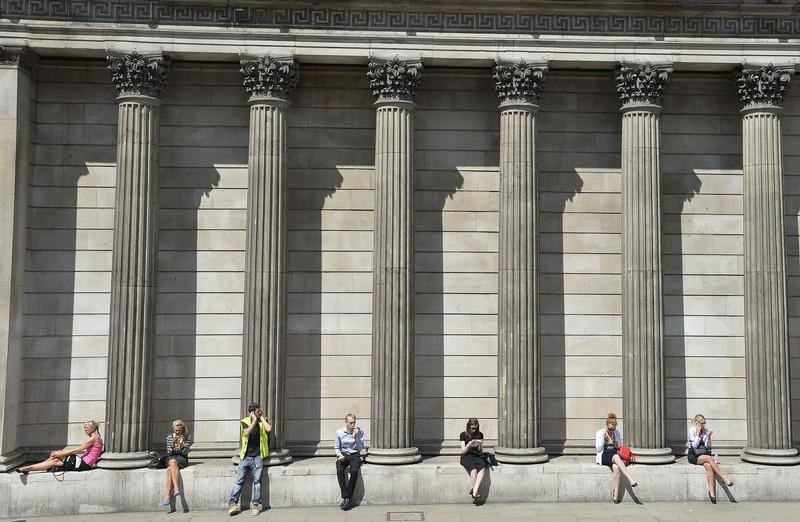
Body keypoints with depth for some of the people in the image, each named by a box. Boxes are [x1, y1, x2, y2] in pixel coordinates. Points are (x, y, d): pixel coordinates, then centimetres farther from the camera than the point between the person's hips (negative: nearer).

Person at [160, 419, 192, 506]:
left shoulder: (187, 437, 2)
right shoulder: (169, 437, 8)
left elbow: (185, 452, -3)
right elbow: (169, 452, 3)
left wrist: (182, 444, -21)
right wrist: (172, 444, -16)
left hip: (182, 458, -2)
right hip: (171, 457, 2)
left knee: (169, 469, -32)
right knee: (173, 462, -36)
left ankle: (167, 496, -39)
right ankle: (176, 489, -45)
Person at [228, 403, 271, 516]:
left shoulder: (264, 421, 6)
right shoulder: (244, 421, 3)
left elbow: (269, 429, -15)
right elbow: (247, 432, -16)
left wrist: (262, 418, -6)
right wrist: (255, 420, -11)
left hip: (258, 456, 0)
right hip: (245, 456, 0)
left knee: (257, 481, -4)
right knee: (239, 480, -4)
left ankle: (255, 505, 1)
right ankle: (233, 504, 0)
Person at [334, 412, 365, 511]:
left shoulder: (360, 432, -1)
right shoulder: (339, 432, 0)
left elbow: (360, 448, -5)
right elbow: (336, 447, 10)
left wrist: (355, 436, -17)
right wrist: (339, 455, -11)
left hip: (354, 455, -1)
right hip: (343, 455, 1)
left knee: (354, 471, -32)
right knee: (339, 470, -32)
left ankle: (348, 498, -25)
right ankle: (346, 497, -28)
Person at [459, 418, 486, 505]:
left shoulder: (480, 435, 9)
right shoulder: (463, 435, 1)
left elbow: (480, 451, 11)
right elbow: (464, 451, -1)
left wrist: (480, 445, -10)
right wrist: (468, 445, -21)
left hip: (476, 456, 3)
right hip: (466, 456, -3)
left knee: (483, 468, -32)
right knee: (474, 470, -34)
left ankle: (474, 492, -35)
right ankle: (477, 494, -22)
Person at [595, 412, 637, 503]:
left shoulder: (617, 433, 13)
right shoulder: (600, 433, 4)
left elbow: (620, 447, 19)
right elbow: (598, 449, -1)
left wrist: (617, 446, -4)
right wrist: (603, 438, -13)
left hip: (615, 456, 3)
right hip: (604, 456, -3)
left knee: (616, 467, -34)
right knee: (616, 457, -38)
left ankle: (615, 496, -35)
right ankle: (630, 479, -47)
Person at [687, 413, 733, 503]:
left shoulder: (706, 430, 6)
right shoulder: (692, 430, -6)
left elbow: (708, 446, 5)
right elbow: (694, 445, -15)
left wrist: (708, 437, -11)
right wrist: (698, 433, -18)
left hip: (703, 454, 4)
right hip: (693, 456, -4)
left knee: (708, 466, -29)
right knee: (709, 458, -32)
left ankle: (712, 492, -33)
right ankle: (724, 479, -27)